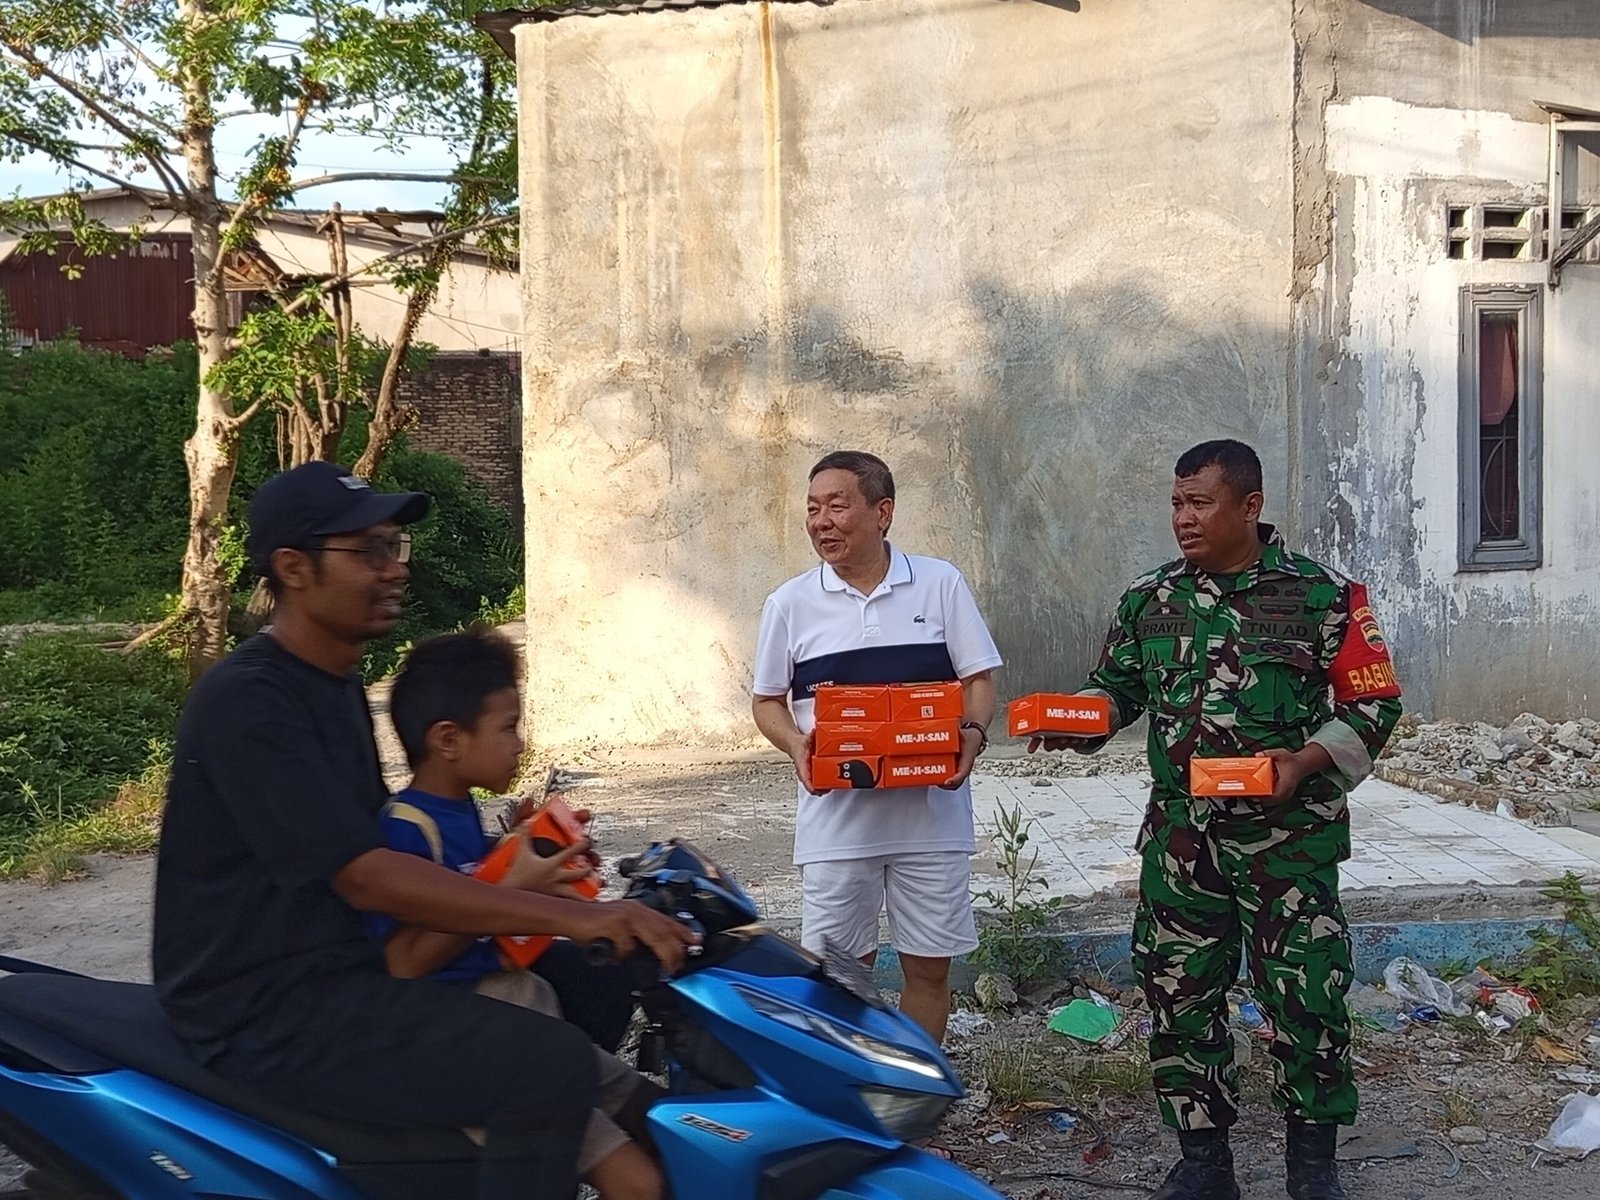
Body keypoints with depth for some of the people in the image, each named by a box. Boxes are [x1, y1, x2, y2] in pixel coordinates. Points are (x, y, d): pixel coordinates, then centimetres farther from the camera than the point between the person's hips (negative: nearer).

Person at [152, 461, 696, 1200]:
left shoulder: (336, 686, 14)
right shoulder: (247, 702, -18)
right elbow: (367, 878, -26)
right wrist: (572, 917, -31)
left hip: (336, 973, 10)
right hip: (271, 1013, -10)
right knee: (554, 1067, -23)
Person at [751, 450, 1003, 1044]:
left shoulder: (941, 584, 0)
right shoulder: (790, 604, 2)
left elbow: (979, 678, 5)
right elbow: (767, 701, 9)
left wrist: (973, 733, -15)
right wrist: (796, 744, -12)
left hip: (931, 813, 0)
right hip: (836, 821, 0)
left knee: (929, 967, 10)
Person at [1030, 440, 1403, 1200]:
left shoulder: (1323, 596, -5)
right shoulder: (1150, 600, 7)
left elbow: (1374, 702, -3)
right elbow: (1117, 688, 17)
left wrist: (1307, 760, -18)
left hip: (1289, 838, -3)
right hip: (1179, 840, 4)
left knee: (1305, 997, 1)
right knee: (1178, 997, 7)